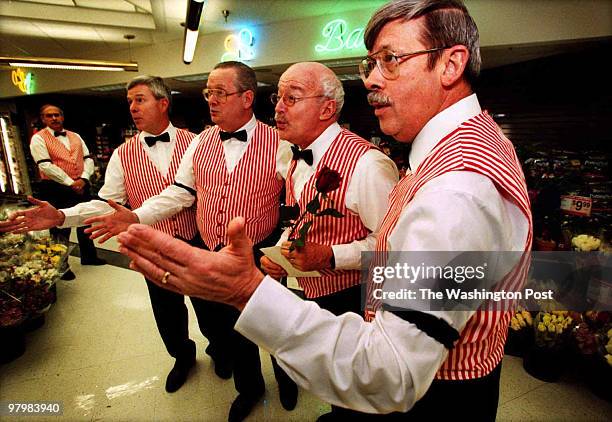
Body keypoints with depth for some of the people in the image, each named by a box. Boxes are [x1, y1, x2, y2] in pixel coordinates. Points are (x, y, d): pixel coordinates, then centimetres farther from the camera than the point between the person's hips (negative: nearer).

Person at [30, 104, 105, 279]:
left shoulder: (75, 136, 13)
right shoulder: (38, 138, -4)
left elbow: (88, 159, 7)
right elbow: (46, 166, -14)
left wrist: (83, 179, -9)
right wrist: (70, 183, -16)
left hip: (81, 186, 5)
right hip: (55, 189, -5)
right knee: (60, 228, 2)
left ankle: (88, 256, 32)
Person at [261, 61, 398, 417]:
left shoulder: (365, 163, -25)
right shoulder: (298, 157, 5)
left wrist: (328, 256, -29)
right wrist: (280, 252, -1)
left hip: (348, 302, -7)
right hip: (304, 294, 8)